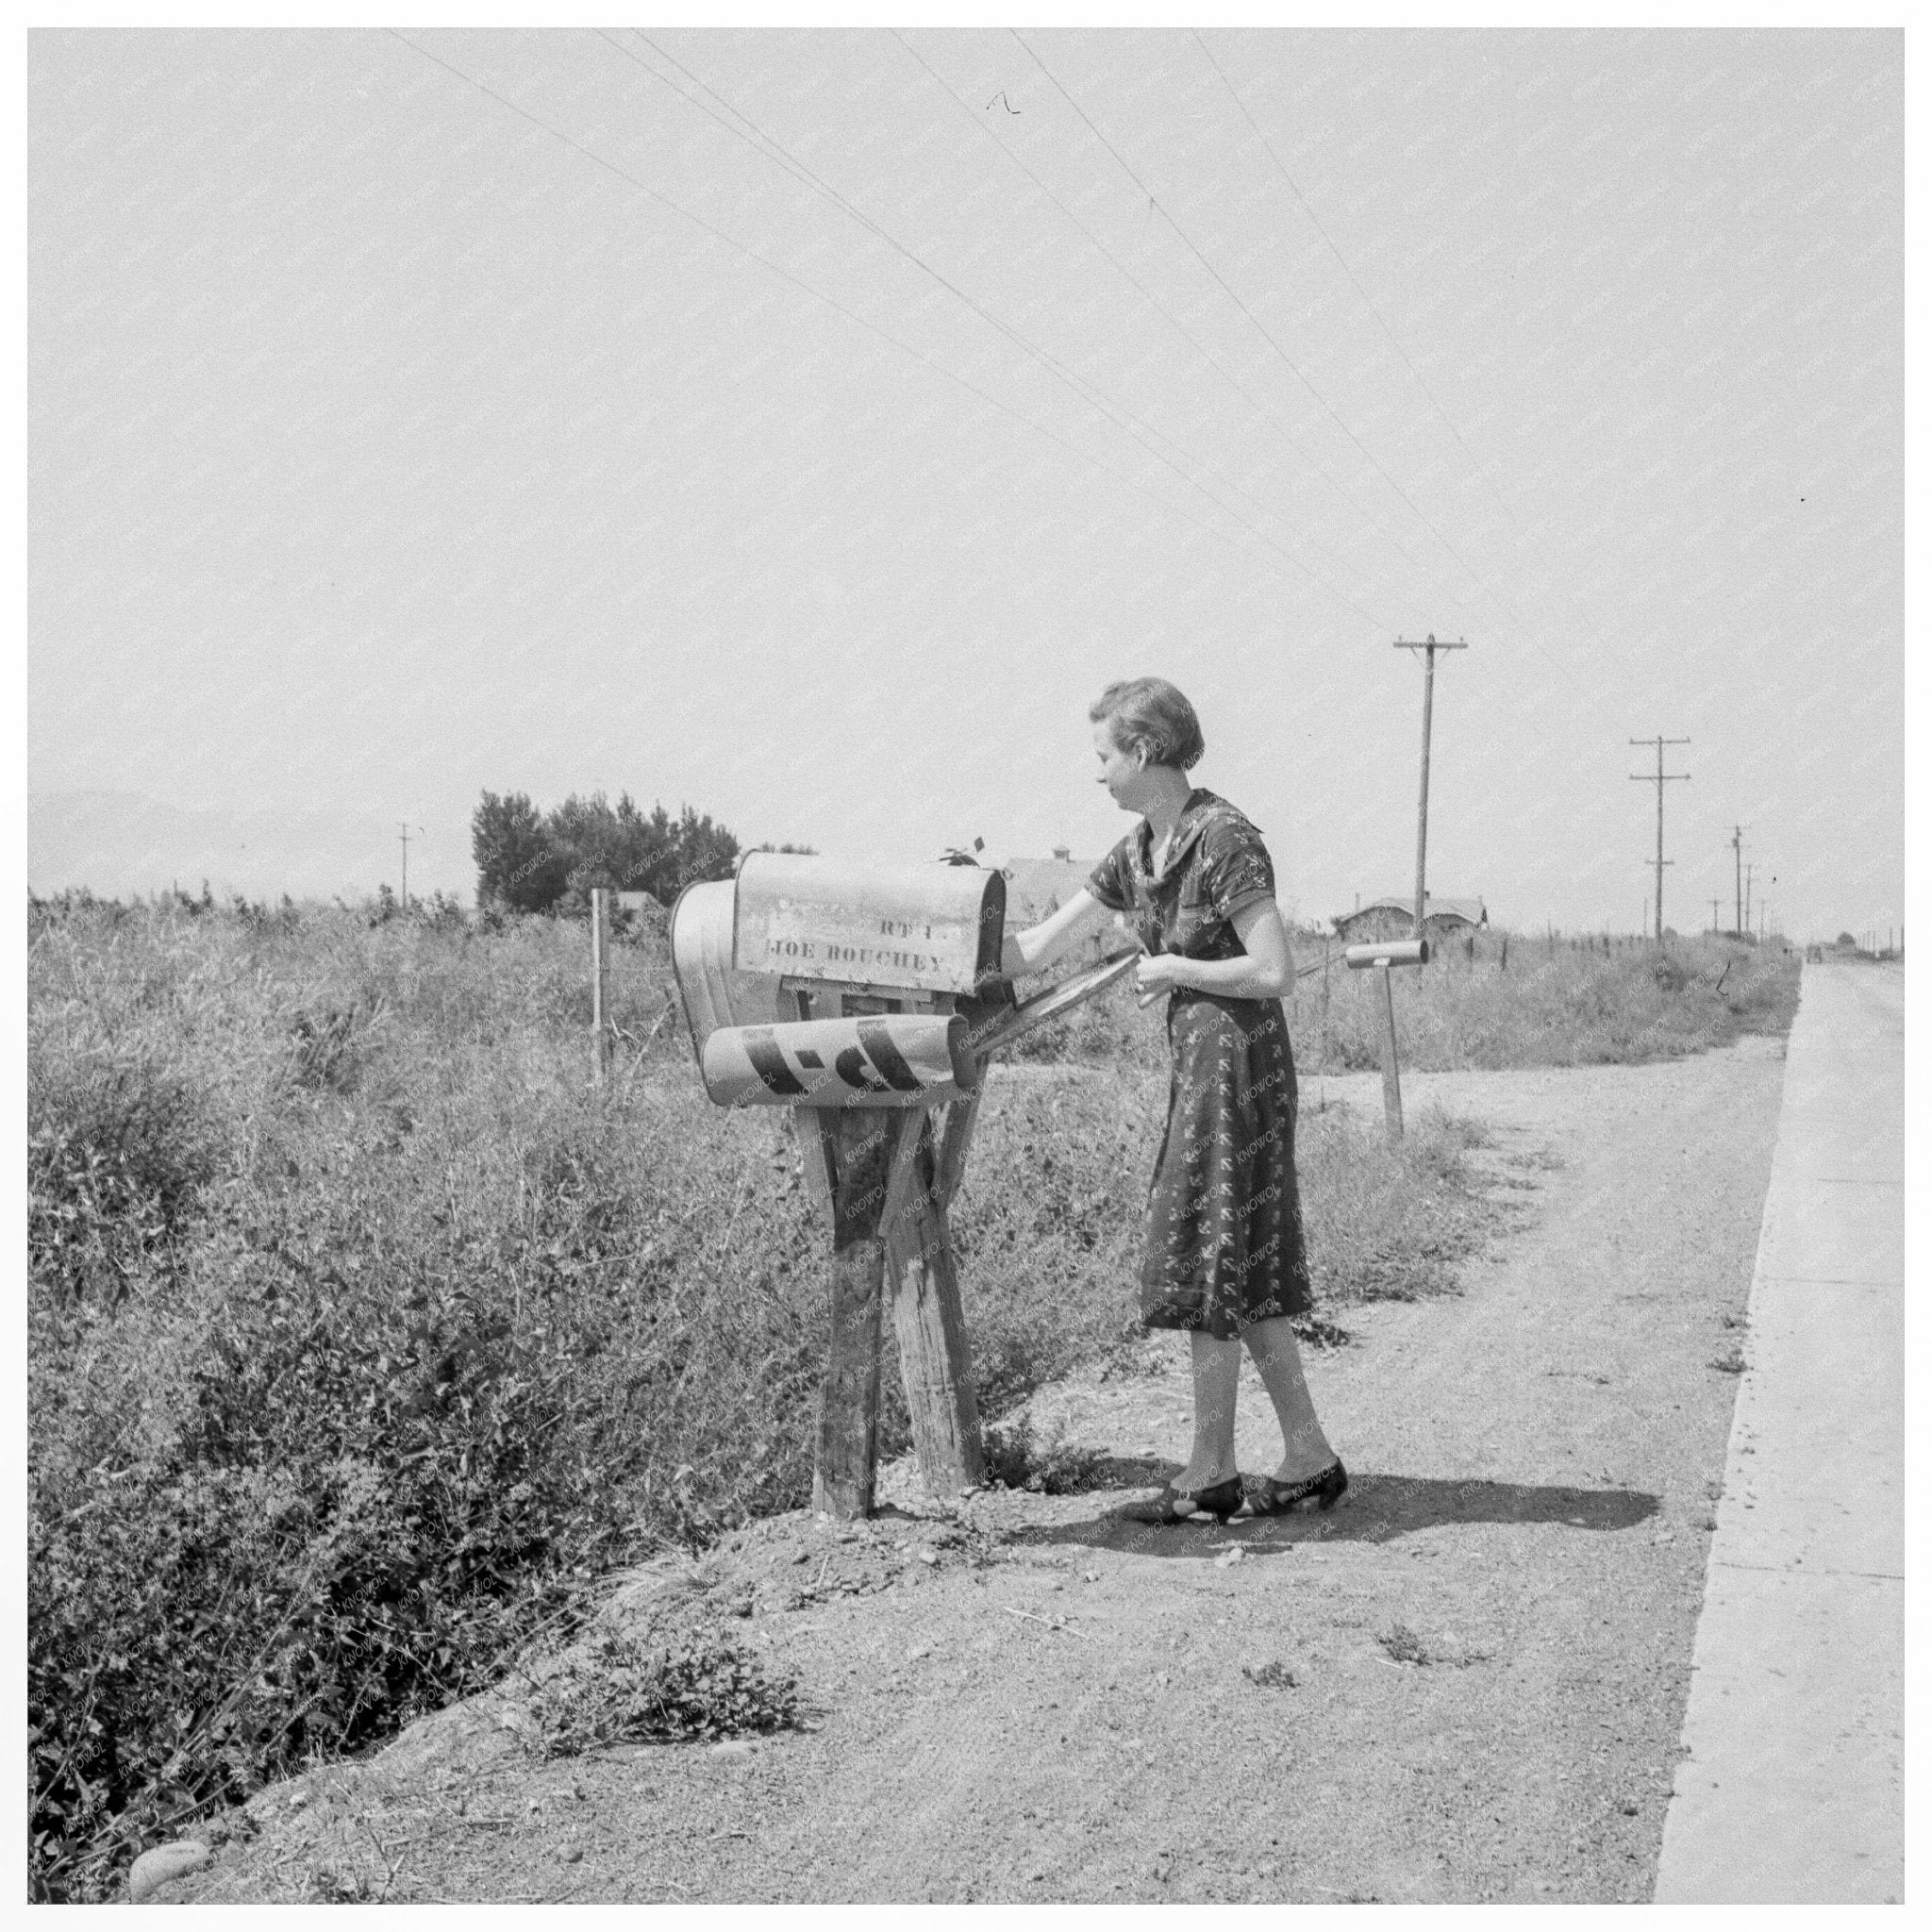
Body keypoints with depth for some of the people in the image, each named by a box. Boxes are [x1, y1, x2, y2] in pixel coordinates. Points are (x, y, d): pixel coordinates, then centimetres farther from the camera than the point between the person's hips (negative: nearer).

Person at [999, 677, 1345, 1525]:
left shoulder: (1225, 840, -15)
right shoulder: (1139, 854, 10)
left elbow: (1273, 972, -20)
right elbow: (1036, 948, 12)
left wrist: (1172, 969, -11)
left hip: (1237, 1061, -9)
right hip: (1198, 1062, 9)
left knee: (1209, 1264, -1)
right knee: (1240, 1270, 12)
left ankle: (1210, 1471, 11)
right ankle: (1309, 1457, 20)